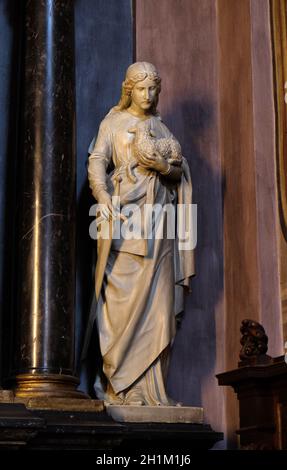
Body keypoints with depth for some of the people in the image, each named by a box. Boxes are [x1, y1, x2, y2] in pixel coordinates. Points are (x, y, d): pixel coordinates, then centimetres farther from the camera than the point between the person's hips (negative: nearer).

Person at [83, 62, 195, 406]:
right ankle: (118, 383, -5)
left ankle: (150, 388, 0)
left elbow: (180, 169, 13)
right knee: (124, 300, -10)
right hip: (124, 215, -4)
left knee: (158, 305, -2)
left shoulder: (160, 127, 21)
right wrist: (104, 199, -22)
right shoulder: (114, 122, 9)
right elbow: (96, 162, -5)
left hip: (157, 222, 4)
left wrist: (163, 165, -10)